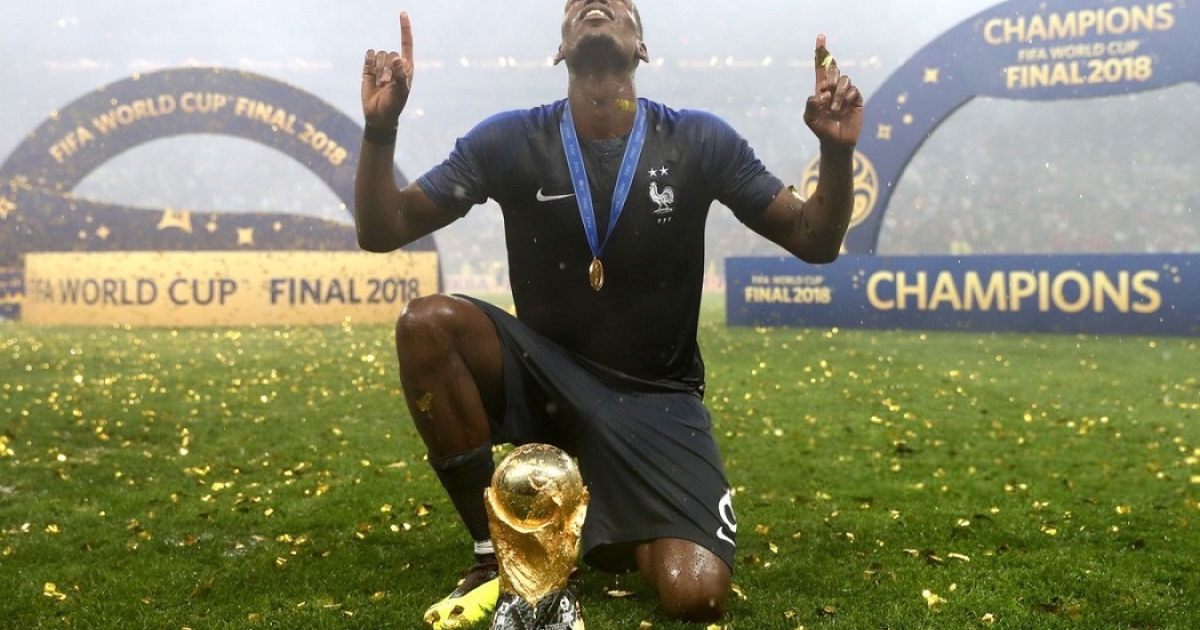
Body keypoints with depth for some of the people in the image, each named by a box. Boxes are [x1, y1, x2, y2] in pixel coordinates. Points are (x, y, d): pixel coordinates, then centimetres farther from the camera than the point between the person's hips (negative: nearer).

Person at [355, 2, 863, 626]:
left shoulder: (699, 141, -7)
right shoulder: (509, 141, -7)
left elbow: (815, 241, -3)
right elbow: (380, 232, -6)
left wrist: (838, 152, -22)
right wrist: (380, 129, -24)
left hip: (656, 397, -1)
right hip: (542, 377, 1)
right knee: (426, 322, -28)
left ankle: (629, 535, 18)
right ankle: (496, 553, -12)